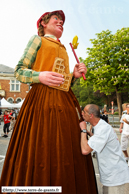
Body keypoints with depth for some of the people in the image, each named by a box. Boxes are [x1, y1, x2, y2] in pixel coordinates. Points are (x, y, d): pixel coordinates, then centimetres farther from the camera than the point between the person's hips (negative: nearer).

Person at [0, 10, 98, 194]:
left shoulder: (63, 49, 28)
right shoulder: (38, 39, 11)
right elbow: (19, 71, 2)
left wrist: (74, 75, 8)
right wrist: (40, 76, -16)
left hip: (65, 101, 6)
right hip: (43, 99, -6)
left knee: (66, 152, 4)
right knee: (42, 153, -8)